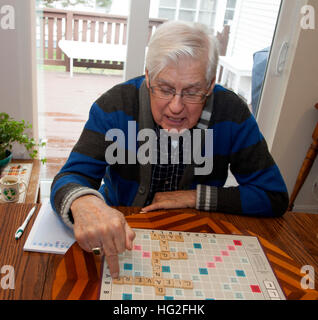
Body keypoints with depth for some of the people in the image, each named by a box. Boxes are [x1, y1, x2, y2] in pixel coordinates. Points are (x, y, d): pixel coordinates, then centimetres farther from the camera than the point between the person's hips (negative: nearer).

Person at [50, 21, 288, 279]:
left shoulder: (232, 114, -14)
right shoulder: (115, 105, -16)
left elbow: (275, 197, -10)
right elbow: (70, 179, -21)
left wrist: (195, 197, -16)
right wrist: (84, 203, -45)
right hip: (121, 234, 2)